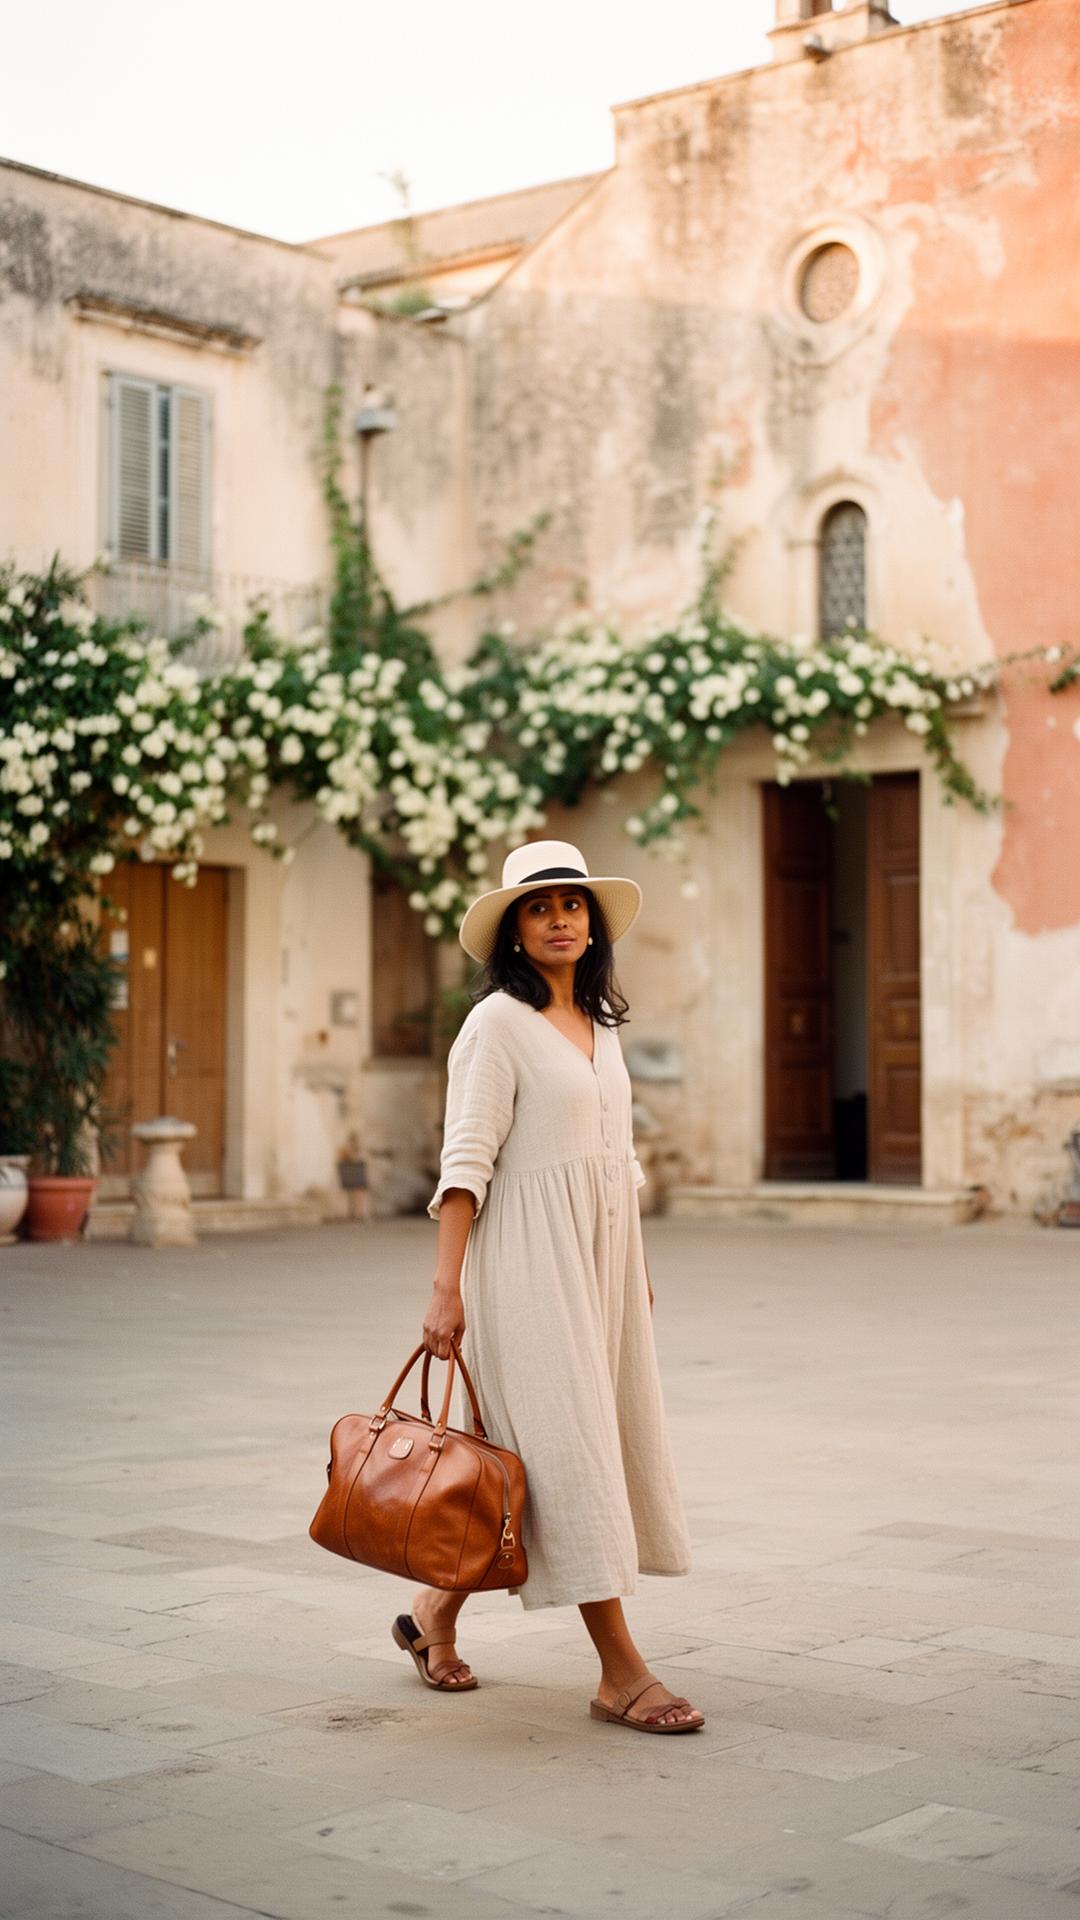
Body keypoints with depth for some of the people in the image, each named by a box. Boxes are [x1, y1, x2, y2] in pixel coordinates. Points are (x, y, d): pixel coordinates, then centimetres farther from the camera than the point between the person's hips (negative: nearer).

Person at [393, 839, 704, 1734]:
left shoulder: (602, 1023, 14)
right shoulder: (498, 1022, -8)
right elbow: (467, 1159, -13)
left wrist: (637, 1263, 20)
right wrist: (447, 1286, -18)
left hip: (603, 1253, 8)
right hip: (531, 1255, -8)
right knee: (567, 1442, -6)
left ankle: (438, 1611, 26)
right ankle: (621, 1673, -2)